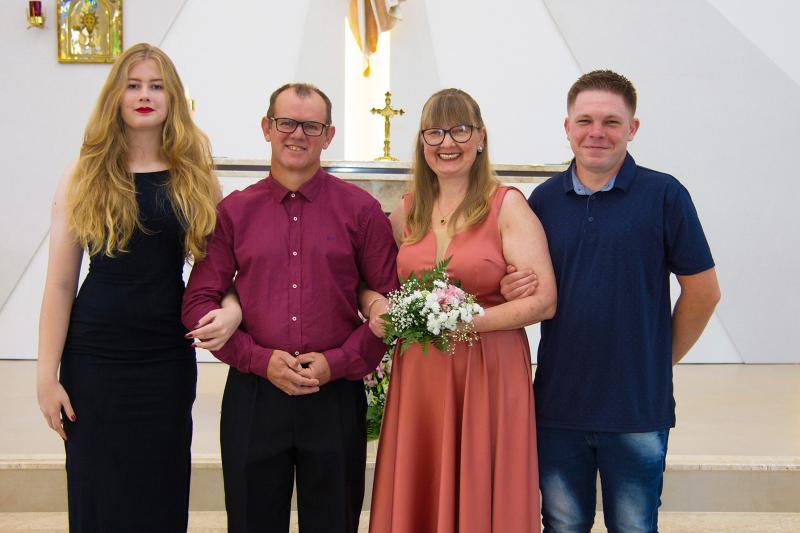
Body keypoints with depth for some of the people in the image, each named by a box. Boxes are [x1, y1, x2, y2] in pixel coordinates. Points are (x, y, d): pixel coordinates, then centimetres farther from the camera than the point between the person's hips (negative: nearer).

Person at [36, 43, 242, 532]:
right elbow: (60, 283, -2)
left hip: (169, 359, 1)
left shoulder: (196, 178, 4)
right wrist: (47, 376, -5)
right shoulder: (85, 178, -1)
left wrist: (232, 309, -14)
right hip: (95, 358, -1)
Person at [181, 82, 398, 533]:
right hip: (253, 394, 1)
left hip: (336, 396, -1)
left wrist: (338, 362, -11)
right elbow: (198, 302, 2)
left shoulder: (360, 209, 2)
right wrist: (261, 360, -10)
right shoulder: (234, 212, 5)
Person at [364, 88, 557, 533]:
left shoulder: (508, 205, -4)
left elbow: (544, 301, -10)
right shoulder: (407, 212, 9)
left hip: (490, 375, -4)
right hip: (417, 376, 4)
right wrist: (376, 305, 0)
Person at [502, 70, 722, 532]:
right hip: (558, 403, 3)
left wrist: (662, 359, 3)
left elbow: (703, 291, -2)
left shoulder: (664, 195, -6)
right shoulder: (544, 199, 4)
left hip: (639, 407, -3)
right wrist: (511, 290, -7)